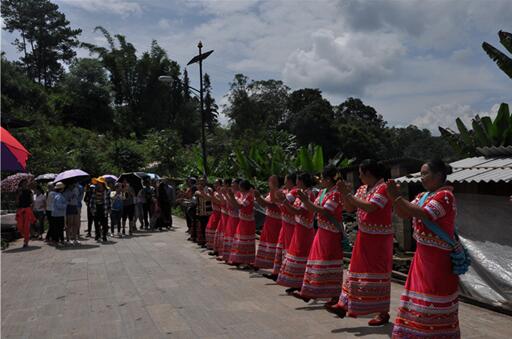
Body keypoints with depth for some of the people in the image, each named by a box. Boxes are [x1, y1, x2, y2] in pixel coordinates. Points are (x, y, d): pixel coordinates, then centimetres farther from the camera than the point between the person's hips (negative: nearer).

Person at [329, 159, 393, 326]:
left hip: (379, 238, -8)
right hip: (363, 236, 8)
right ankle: (344, 304, 16)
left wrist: (348, 194, -21)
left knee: (378, 274, -1)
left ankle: (383, 313, 10)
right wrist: (343, 192, -3)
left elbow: (370, 207, -27)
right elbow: (350, 208, 12)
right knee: (357, 269, 11)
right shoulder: (362, 188, 10)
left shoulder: (383, 187, -15)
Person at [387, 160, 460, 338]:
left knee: (436, 297, -2)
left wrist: (398, 197, -23)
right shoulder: (423, 196, 11)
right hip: (423, 253, 9)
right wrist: (393, 197, -6)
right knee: (421, 291, 14)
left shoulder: (445, 195, -15)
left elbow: (422, 215, -27)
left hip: (438, 257, -9)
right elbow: (403, 214, 10)